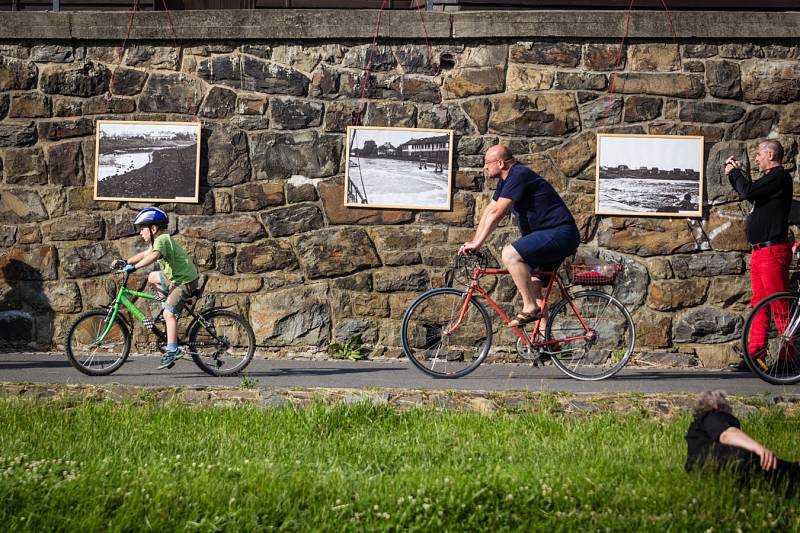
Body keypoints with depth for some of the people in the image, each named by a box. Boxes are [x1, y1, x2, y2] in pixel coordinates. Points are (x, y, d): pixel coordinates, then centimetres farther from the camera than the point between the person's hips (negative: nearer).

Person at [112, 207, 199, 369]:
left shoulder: (162, 240, -18)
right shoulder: (161, 239, 13)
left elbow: (153, 255, -37)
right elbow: (144, 254, 20)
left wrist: (134, 267, -44)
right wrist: (125, 262, 11)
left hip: (185, 280, -10)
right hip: (176, 276, 10)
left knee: (169, 313, -18)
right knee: (153, 277, 26)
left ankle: (173, 350, -24)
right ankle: (166, 306, 24)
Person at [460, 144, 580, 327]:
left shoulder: (519, 175, -17)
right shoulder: (506, 181, 15)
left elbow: (496, 214, -22)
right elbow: (489, 211, 17)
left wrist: (477, 243, -21)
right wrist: (474, 242, 8)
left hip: (560, 233, -11)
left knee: (510, 254, -24)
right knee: (532, 286, 10)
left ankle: (530, 307, -19)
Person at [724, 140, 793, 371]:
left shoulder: (780, 176, -12)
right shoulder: (770, 178, 20)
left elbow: (748, 191, -21)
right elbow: (749, 193, 32)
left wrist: (734, 172, -5)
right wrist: (734, 173, 20)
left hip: (773, 250, -10)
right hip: (760, 251, 10)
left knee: (779, 305, -9)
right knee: (758, 303, 10)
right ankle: (754, 354, 12)